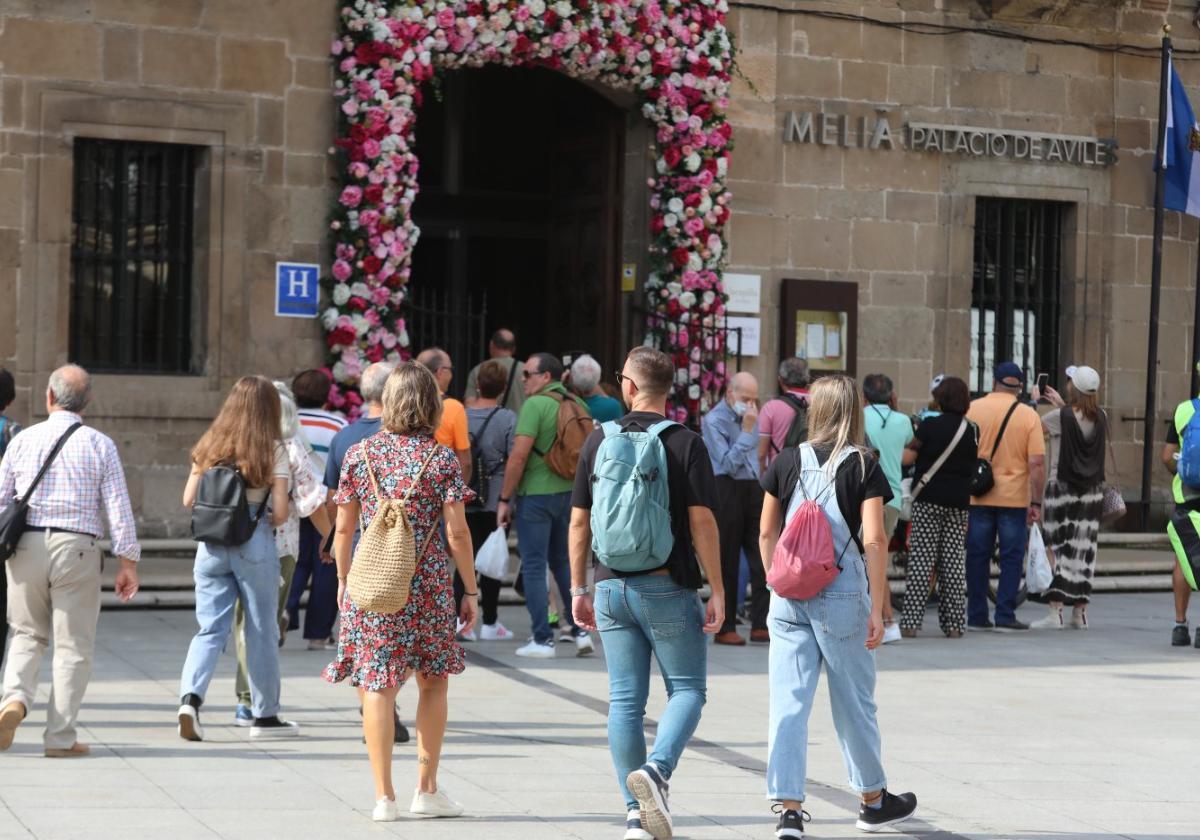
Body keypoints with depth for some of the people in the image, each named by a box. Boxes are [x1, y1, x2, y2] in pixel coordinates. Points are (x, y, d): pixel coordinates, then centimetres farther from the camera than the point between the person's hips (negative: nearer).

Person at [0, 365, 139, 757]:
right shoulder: (100, 445, -1)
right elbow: (119, 508, -4)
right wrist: (128, 562, 0)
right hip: (76, 549, -2)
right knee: (73, 645, 5)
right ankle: (60, 738, 5)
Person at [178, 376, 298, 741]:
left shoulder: (209, 446, 6)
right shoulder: (273, 450, -5)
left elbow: (189, 500, 6)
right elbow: (280, 512, -10)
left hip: (211, 546, 3)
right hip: (254, 546, -3)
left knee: (210, 628, 6)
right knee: (262, 631, 9)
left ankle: (190, 697, -17)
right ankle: (265, 715, 18)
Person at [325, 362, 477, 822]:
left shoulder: (360, 453, 2)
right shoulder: (441, 458, -3)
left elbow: (343, 528, 4)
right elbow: (456, 532, -5)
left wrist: (343, 581, 16)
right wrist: (470, 591, 3)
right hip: (428, 583, -1)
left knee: (377, 685, 3)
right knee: (433, 680, 15)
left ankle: (384, 796, 2)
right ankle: (427, 789, 18)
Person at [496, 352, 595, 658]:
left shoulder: (536, 404, -14)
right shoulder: (577, 404, 8)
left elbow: (519, 455, -18)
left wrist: (504, 499, -12)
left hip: (536, 494, -7)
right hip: (569, 493, 7)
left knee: (534, 566, 1)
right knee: (564, 561, 18)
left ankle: (542, 640, 1)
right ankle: (580, 631, 15)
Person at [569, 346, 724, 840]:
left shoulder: (599, 440, 5)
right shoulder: (685, 443, -5)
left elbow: (579, 522, 6)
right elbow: (701, 522, -10)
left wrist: (579, 589, 14)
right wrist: (717, 591, -4)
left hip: (612, 587, 3)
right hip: (668, 586, -3)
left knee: (625, 700, 7)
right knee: (687, 690, 7)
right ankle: (656, 769, -19)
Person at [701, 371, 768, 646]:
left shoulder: (749, 417, 13)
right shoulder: (714, 420, -8)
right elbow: (729, 463, -14)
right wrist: (747, 431, -15)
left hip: (753, 489, 6)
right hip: (727, 490, -6)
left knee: (763, 558, 0)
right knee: (727, 562, 0)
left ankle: (761, 625, 3)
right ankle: (725, 628, 7)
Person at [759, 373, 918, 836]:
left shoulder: (786, 462, 4)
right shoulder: (864, 467, -5)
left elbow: (766, 532, 9)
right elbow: (874, 540, -11)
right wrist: (877, 610, -8)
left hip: (789, 595, 2)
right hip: (842, 594, -2)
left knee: (788, 702, 1)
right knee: (853, 703, 12)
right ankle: (874, 801, 29)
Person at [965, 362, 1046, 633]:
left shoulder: (972, 410, 0)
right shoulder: (1029, 416, -4)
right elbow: (1037, 463, -8)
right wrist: (1036, 503, -3)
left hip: (977, 498, 2)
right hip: (1014, 498, -2)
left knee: (977, 557, 9)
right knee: (1011, 558, 6)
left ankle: (976, 616, 11)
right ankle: (1005, 616, 3)